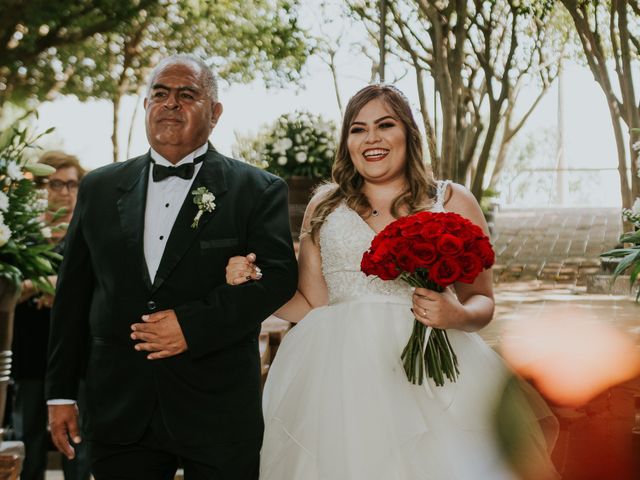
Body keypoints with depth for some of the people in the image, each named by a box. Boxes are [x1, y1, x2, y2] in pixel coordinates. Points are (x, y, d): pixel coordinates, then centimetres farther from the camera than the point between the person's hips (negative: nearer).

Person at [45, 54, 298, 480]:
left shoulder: (258, 190, 1)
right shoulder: (99, 188, 10)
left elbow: (280, 275, -9)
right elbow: (73, 295, 11)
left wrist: (193, 324, -18)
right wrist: (61, 393, 9)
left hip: (219, 414, -2)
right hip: (118, 413, 3)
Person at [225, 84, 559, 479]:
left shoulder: (454, 202, 8)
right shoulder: (325, 207, 12)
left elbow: (482, 301, 7)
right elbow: (311, 305, 11)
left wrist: (459, 316, -13)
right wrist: (254, 283, -2)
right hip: (340, 376, 1)